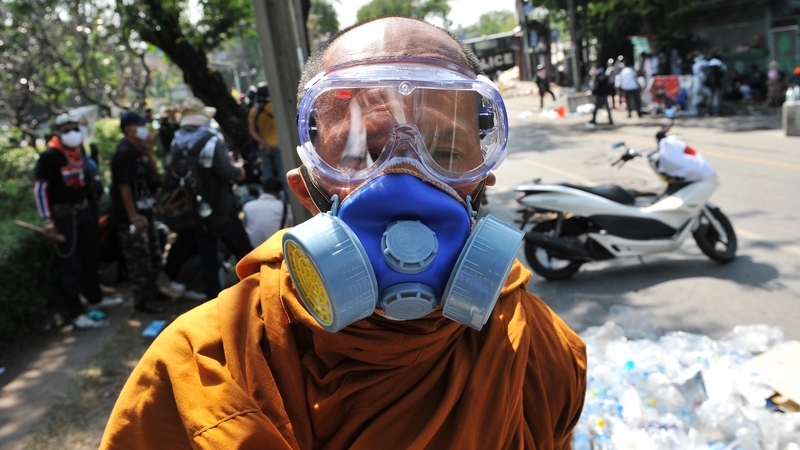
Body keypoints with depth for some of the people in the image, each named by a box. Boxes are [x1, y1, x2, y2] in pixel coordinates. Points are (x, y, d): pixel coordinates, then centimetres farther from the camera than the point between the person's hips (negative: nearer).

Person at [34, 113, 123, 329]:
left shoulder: (79, 150, 8)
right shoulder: (49, 156, -13)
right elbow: (39, 189, -13)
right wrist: (48, 222, -17)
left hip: (84, 210, 7)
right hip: (64, 215, -7)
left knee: (90, 258, 19)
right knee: (71, 265, -3)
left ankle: (95, 298, 36)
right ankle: (76, 313, 5)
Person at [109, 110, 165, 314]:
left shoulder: (139, 149, 9)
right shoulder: (124, 152, -19)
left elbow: (153, 173, 10)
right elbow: (124, 187, -22)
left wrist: (149, 150, -1)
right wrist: (133, 217, -23)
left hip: (145, 211, 10)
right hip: (131, 215, -10)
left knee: (154, 256, 20)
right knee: (140, 260, -1)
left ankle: (152, 292, 36)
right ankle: (143, 301, 10)